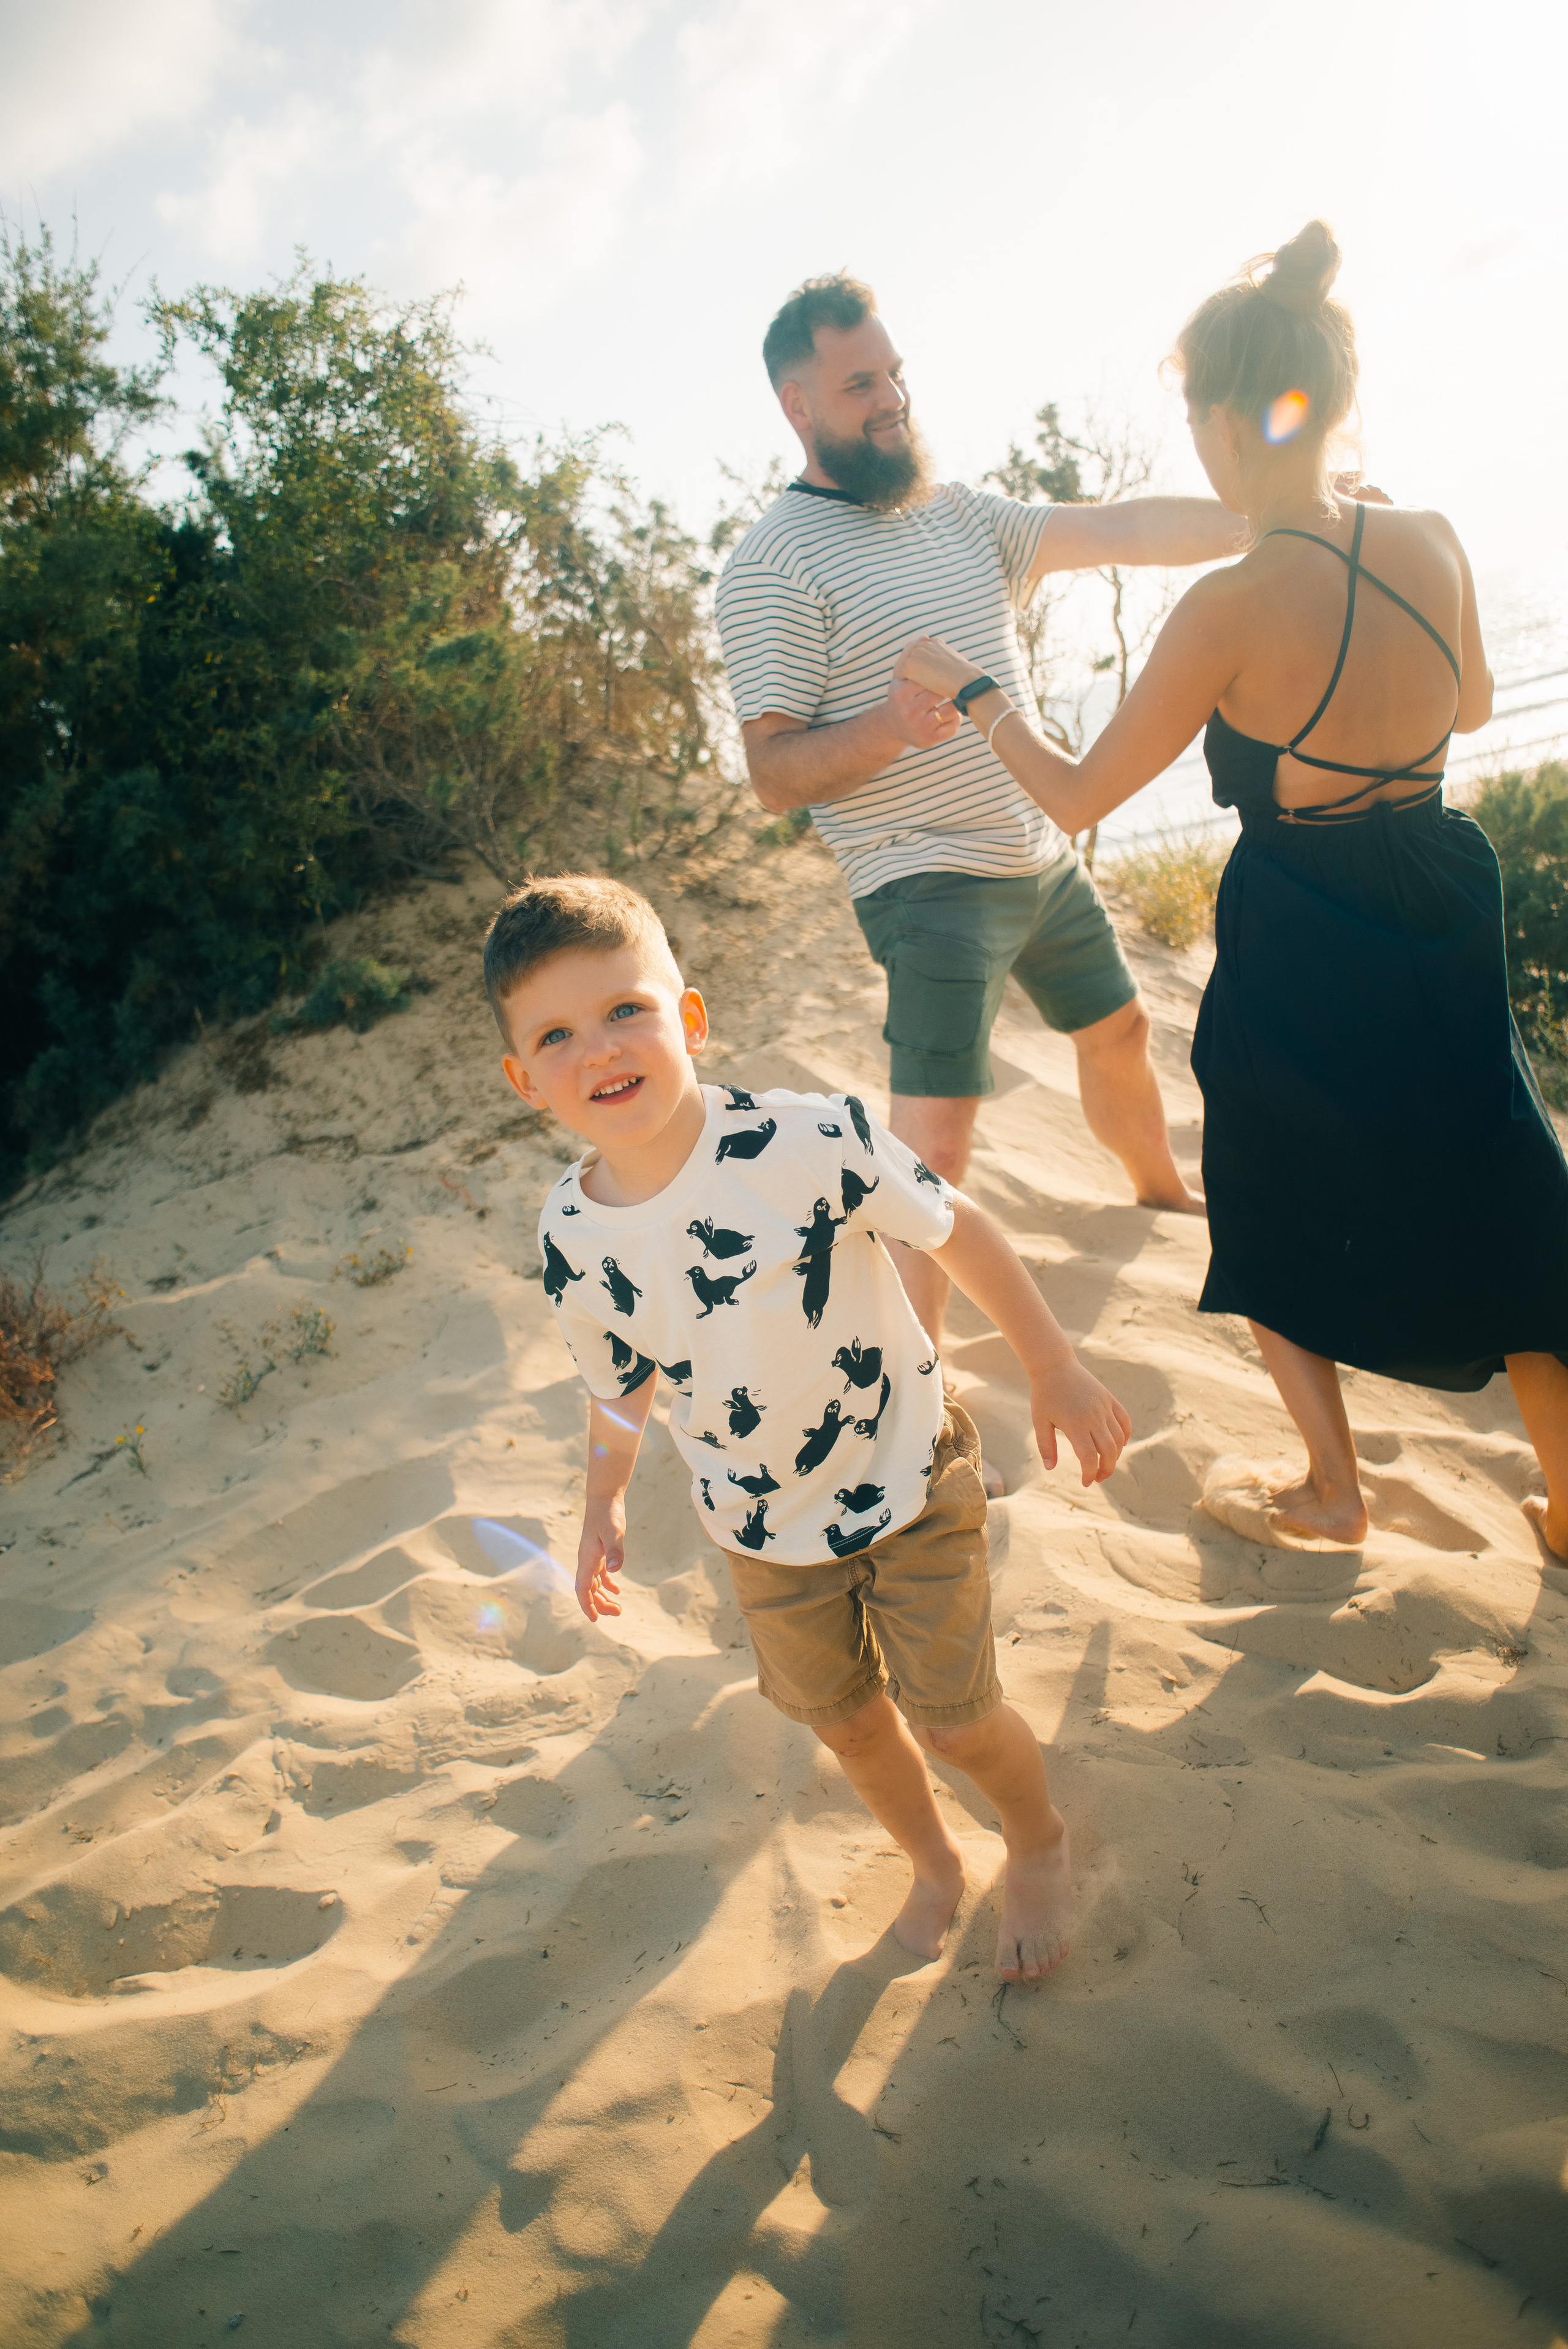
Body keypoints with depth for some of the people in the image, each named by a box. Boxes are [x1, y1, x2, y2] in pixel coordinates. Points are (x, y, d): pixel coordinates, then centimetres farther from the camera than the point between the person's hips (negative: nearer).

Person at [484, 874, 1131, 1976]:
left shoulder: (811, 1141, -28)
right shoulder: (573, 1240, -15)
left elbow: (955, 1228, -14)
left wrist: (1057, 1369, -10)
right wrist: (605, 1503, 10)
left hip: (907, 1478, -3)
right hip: (765, 1530, 4)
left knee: (953, 1715, 6)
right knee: (847, 1718, 20)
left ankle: (1040, 1845, 42)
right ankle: (934, 1862, 52)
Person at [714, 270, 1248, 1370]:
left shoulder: (957, 512, 10)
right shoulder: (772, 565, -11)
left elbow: (1126, 528, 4)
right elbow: (774, 773, -15)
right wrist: (892, 725, -32)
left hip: (1046, 857, 8)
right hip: (932, 889, -8)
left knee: (1119, 1031, 25)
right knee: (935, 1139, -15)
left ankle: (1162, 1186, 53)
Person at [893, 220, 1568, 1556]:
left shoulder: (1232, 608, -21)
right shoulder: (1431, 547, -6)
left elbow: (1078, 797, -12)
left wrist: (971, 690, 1)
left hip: (1299, 970, -4)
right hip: (1444, 945, 5)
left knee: (1283, 1231, 20)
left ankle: (1335, 1492, 31)